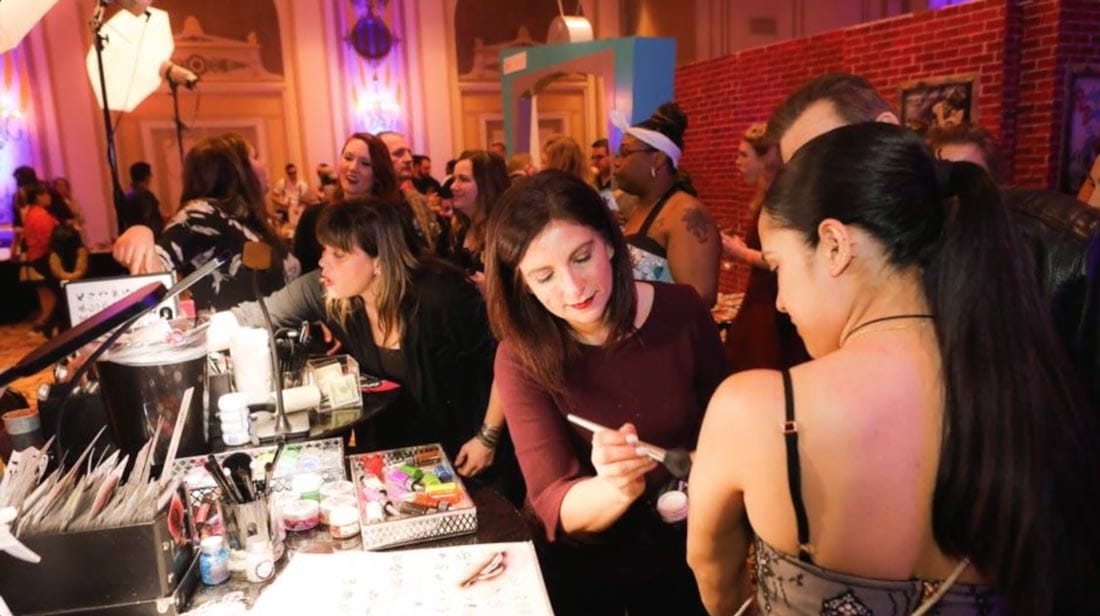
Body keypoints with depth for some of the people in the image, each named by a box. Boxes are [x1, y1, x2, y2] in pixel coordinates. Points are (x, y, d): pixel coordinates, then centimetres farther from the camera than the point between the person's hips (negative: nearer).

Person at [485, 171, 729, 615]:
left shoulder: (682, 310, -16)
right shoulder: (522, 358, -22)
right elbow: (553, 504, -27)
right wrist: (616, 489, -47)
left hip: (680, 548, 2)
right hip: (577, 562, -1)